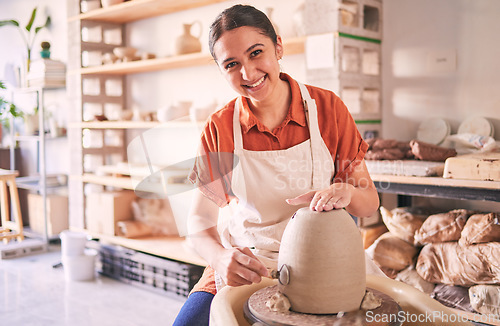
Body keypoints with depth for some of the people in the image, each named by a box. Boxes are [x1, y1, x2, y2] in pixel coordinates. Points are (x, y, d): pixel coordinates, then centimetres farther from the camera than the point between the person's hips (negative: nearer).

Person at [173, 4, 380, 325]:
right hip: (243, 269, 0)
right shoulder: (219, 128, -5)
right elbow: (200, 221, -6)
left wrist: (346, 192, -27)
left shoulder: (327, 108, -5)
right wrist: (221, 257, -28)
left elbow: (370, 202, -3)